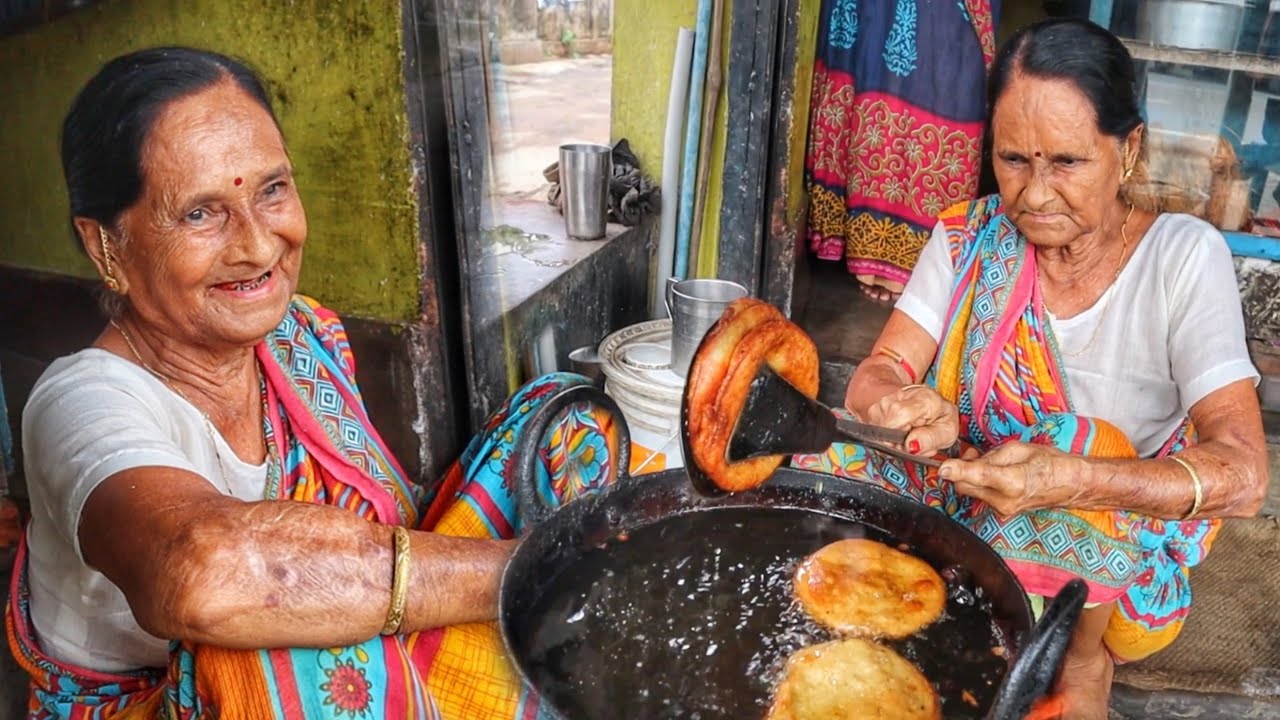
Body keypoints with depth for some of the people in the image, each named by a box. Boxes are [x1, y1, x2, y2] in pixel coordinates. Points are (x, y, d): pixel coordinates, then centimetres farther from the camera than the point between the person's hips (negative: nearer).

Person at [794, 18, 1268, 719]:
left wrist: (1070, 480, -35)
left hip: (1117, 551, -1)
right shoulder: (969, 236, -5)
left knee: (1079, 445, -31)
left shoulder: (1183, 256, -11)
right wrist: (900, 405, -33)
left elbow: (1242, 471, -19)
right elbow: (877, 376, -10)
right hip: (960, 498, 2)